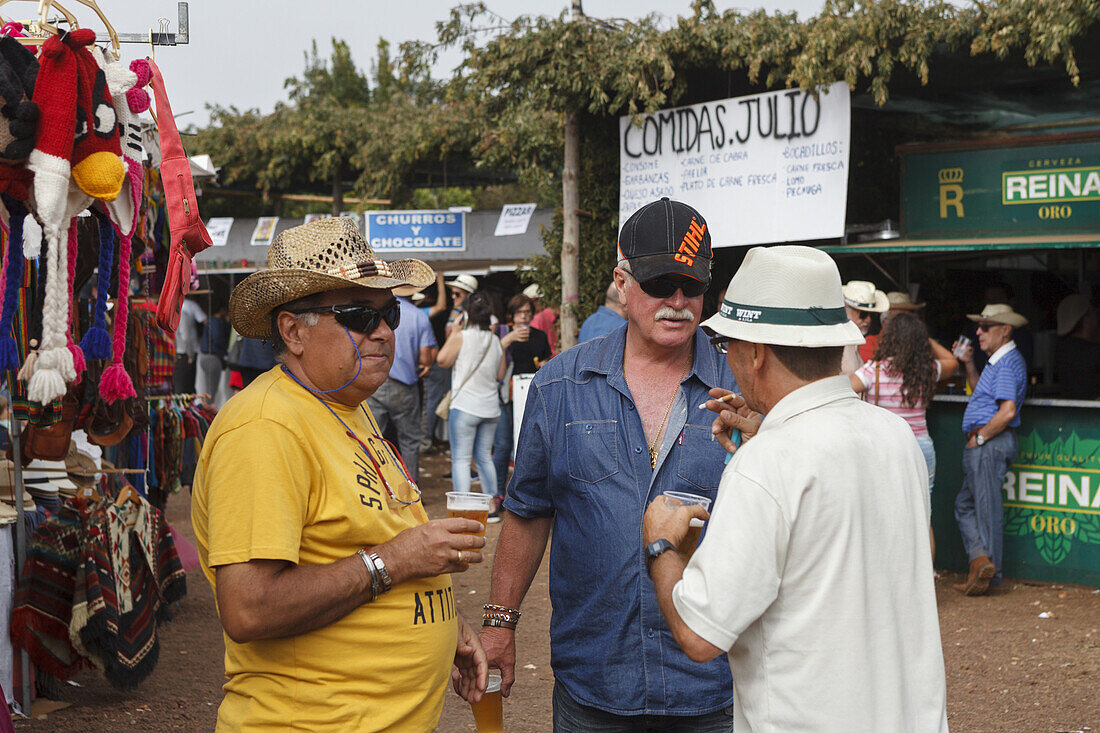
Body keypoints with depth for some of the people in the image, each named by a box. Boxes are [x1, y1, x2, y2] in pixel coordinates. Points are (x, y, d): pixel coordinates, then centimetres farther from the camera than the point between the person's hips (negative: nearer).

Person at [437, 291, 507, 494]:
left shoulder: (461, 337, -9)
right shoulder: (496, 340, 6)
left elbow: (442, 360, 1)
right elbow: (500, 375, 13)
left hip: (464, 407, -5)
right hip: (490, 408, 5)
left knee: (461, 459, -3)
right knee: (484, 457, 17)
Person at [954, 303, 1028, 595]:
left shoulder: (1007, 363, -15)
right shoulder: (998, 361, 18)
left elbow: (1007, 411, -25)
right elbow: (983, 393, 32)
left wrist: (980, 437, -16)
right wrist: (969, 364, 21)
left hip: (990, 444, -10)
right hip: (982, 444, 10)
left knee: (987, 505, -6)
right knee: (965, 504, 10)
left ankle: (990, 574, -2)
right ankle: (980, 558, 3)